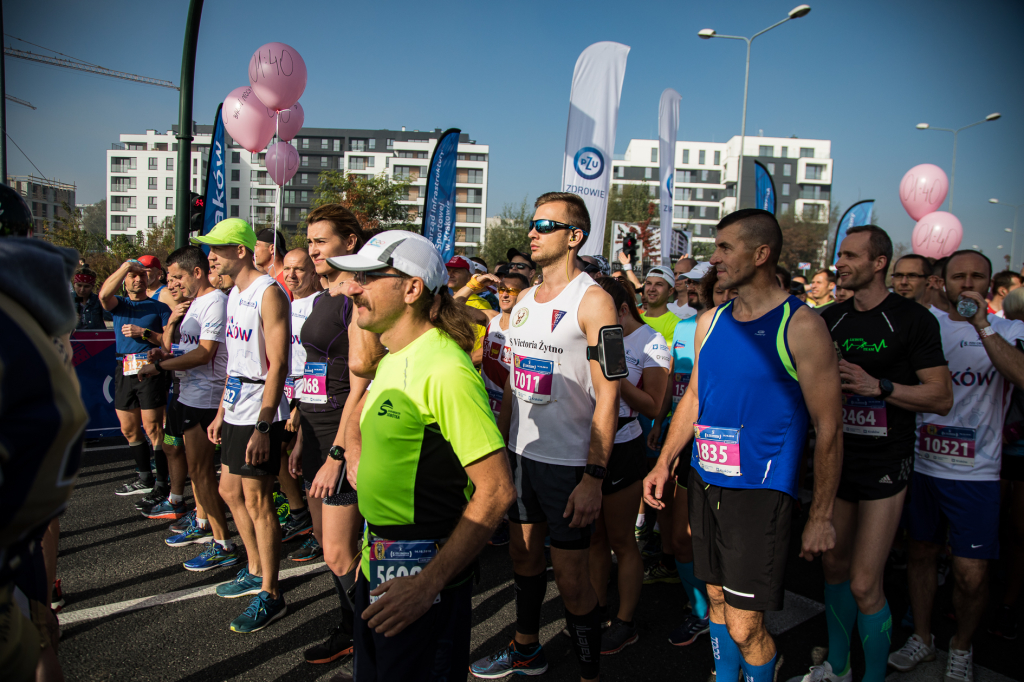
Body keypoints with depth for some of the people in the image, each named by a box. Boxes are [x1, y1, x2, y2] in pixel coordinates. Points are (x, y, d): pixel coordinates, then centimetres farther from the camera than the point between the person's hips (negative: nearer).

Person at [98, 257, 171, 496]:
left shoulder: (160, 307, 5)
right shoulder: (118, 304, 12)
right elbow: (104, 294, -13)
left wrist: (143, 333, -13)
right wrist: (126, 266, -13)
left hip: (150, 371, -5)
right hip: (124, 371, 5)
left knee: (152, 427, -6)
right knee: (128, 429, 12)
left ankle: (162, 484, 0)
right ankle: (145, 479, 27)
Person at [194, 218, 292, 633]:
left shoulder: (268, 294, -15)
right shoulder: (234, 294, 15)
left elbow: (277, 365, -21)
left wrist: (263, 427, -24)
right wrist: (221, 412, 19)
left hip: (260, 413, -10)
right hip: (236, 411, 10)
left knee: (257, 502, -3)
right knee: (230, 491, 18)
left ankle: (271, 595, 10)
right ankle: (255, 571, 34)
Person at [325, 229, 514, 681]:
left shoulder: (444, 369, -22)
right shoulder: (392, 360, 8)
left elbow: (496, 490, -24)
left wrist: (429, 583, -24)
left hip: (420, 574, -9)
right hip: (378, 564, 9)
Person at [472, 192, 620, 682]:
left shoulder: (591, 300, -12)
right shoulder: (524, 300, 11)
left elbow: (607, 395, -17)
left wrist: (595, 476, -22)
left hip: (568, 462, -7)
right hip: (521, 453, 7)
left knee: (571, 580, 0)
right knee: (523, 553, 20)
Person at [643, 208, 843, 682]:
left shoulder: (801, 327, -10)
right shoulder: (710, 322, 8)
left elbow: (828, 427, -8)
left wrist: (821, 515, -6)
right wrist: (664, 464, 9)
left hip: (760, 491, -5)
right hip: (704, 483, 6)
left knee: (744, 627, -3)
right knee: (717, 598, 18)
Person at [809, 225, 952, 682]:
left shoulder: (912, 319, -7)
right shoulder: (830, 318, 8)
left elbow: (942, 397, -10)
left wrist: (878, 385, -22)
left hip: (883, 465, -5)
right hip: (835, 459, 5)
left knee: (864, 585, -5)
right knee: (833, 564, 14)